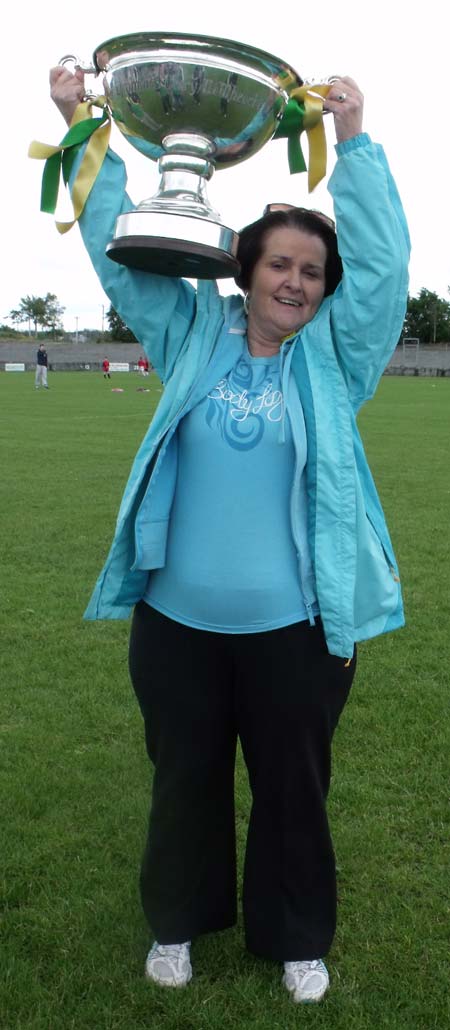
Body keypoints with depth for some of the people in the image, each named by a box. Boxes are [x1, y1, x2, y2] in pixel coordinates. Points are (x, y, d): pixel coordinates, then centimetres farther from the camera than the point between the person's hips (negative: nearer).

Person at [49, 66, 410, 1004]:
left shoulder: (333, 355, -1)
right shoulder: (194, 334, 3)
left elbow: (383, 259, -11)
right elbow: (119, 251, 5)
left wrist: (354, 141, -13)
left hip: (294, 626, -1)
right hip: (178, 616, 2)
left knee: (293, 786, 15)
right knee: (185, 777, 19)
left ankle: (297, 936, 38)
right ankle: (179, 920, 43)